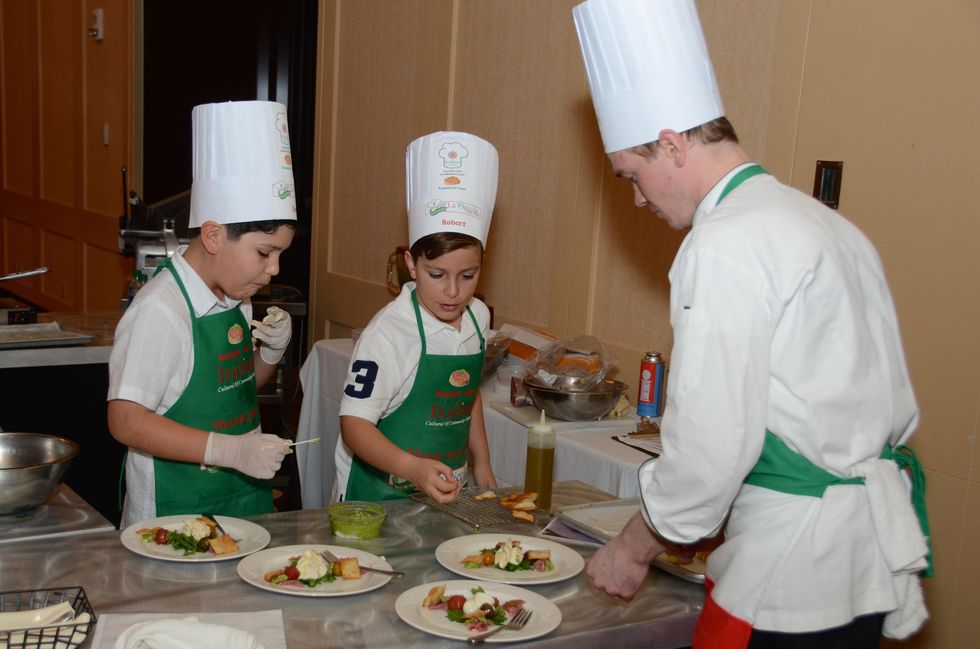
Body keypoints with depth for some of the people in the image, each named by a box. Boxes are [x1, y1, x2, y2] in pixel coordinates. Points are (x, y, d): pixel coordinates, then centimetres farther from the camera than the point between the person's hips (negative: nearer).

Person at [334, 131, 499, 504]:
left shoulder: (478, 318, -1)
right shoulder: (389, 332, -22)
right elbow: (354, 423, -24)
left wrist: (481, 465, 18)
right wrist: (413, 469, -37)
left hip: (446, 492, 6)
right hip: (379, 496, -6)